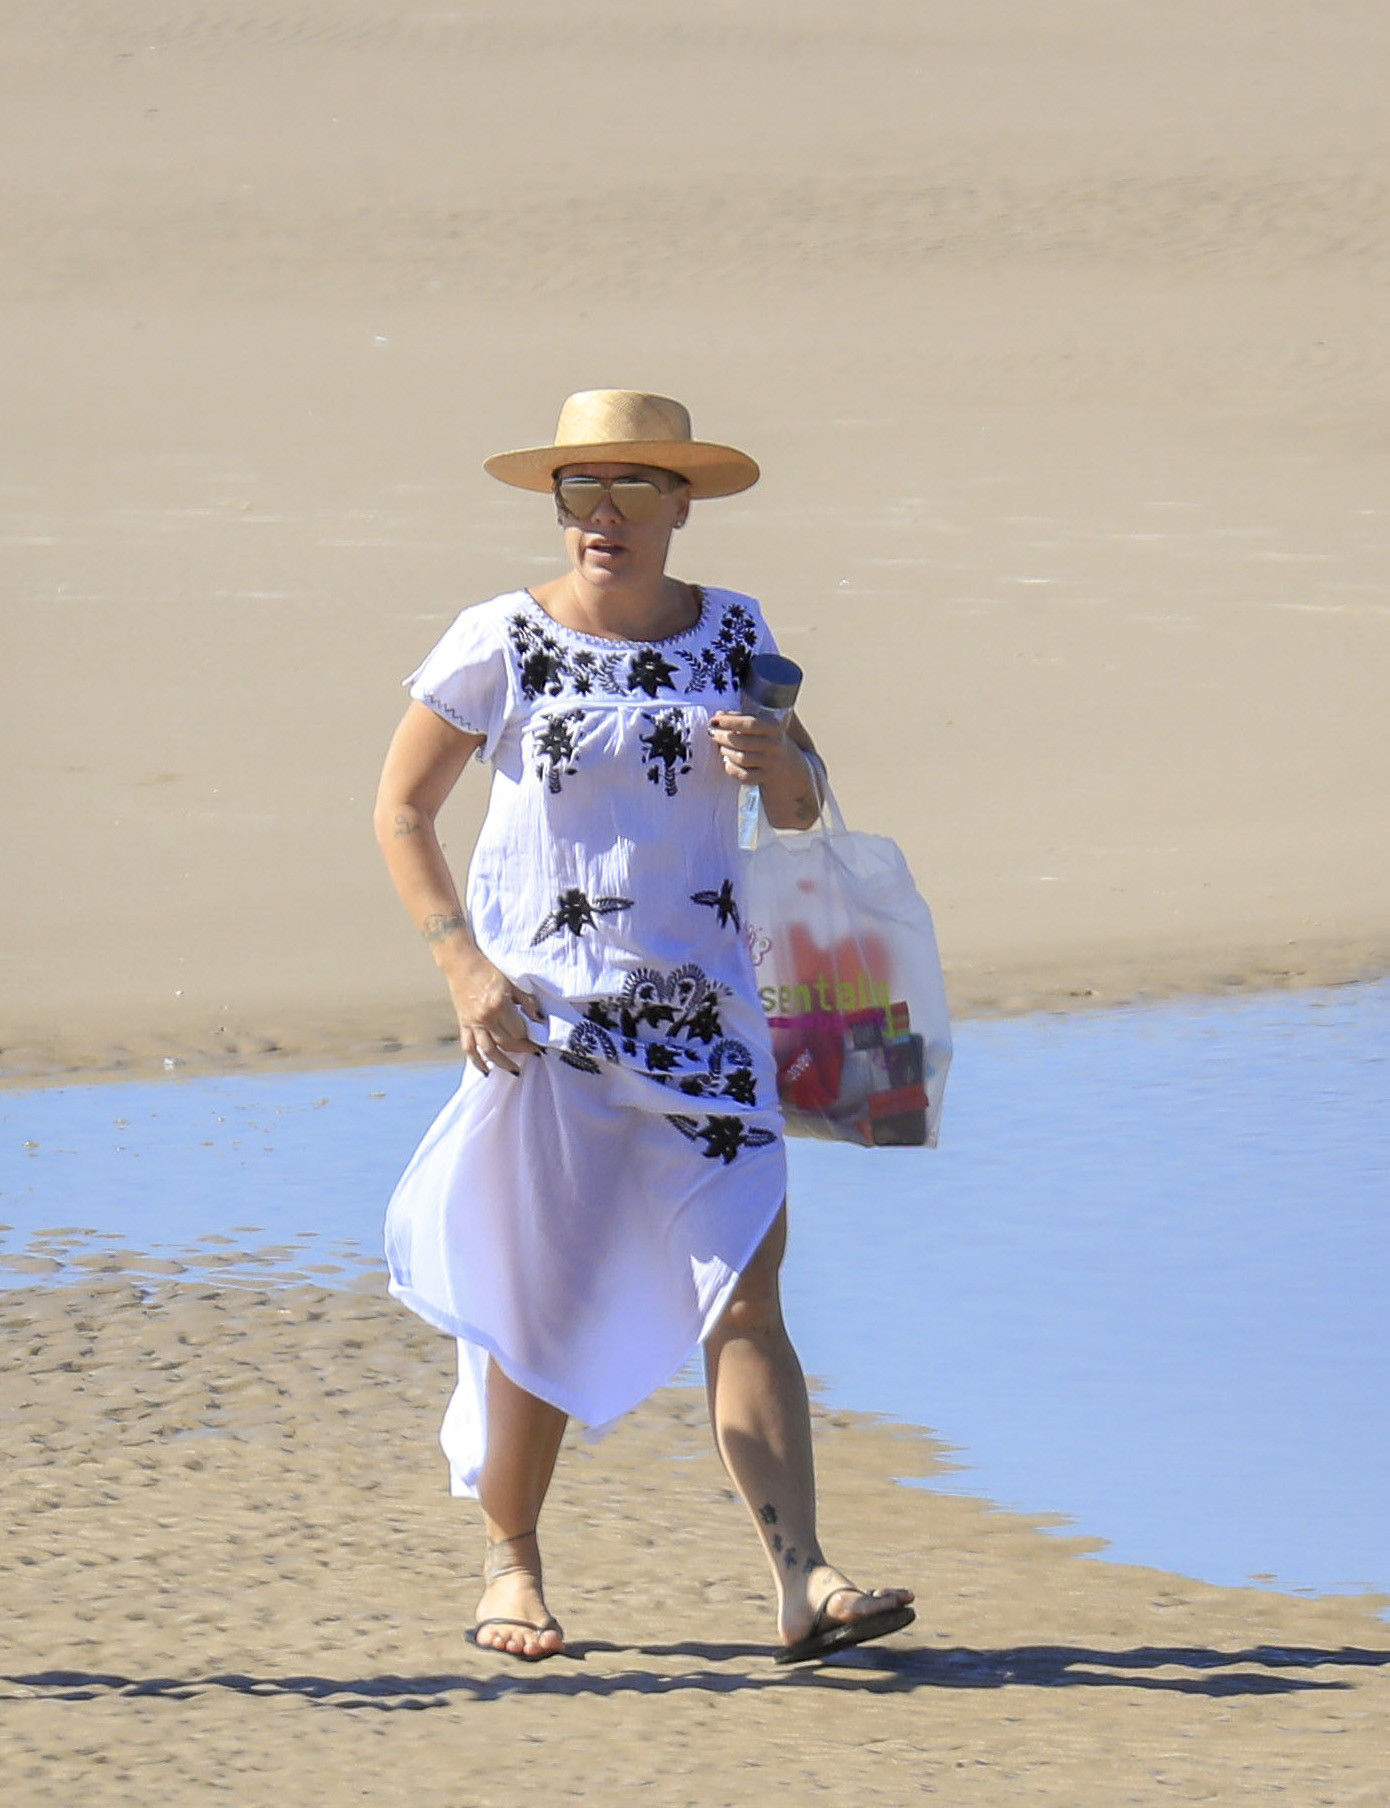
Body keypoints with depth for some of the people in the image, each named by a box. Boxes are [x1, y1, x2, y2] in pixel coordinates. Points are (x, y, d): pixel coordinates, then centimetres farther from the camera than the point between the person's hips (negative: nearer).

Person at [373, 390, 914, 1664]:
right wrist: (461, 963, -10)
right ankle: (511, 1562, 20)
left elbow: (802, 808, 15)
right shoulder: (503, 643, -3)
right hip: (545, 1017, -2)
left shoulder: (732, 635, 7)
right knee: (542, 1308, 2)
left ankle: (803, 1581, -12)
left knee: (745, 1291, -7)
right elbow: (402, 810, 1)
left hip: (702, 1015, 2)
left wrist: (775, 761, -10)